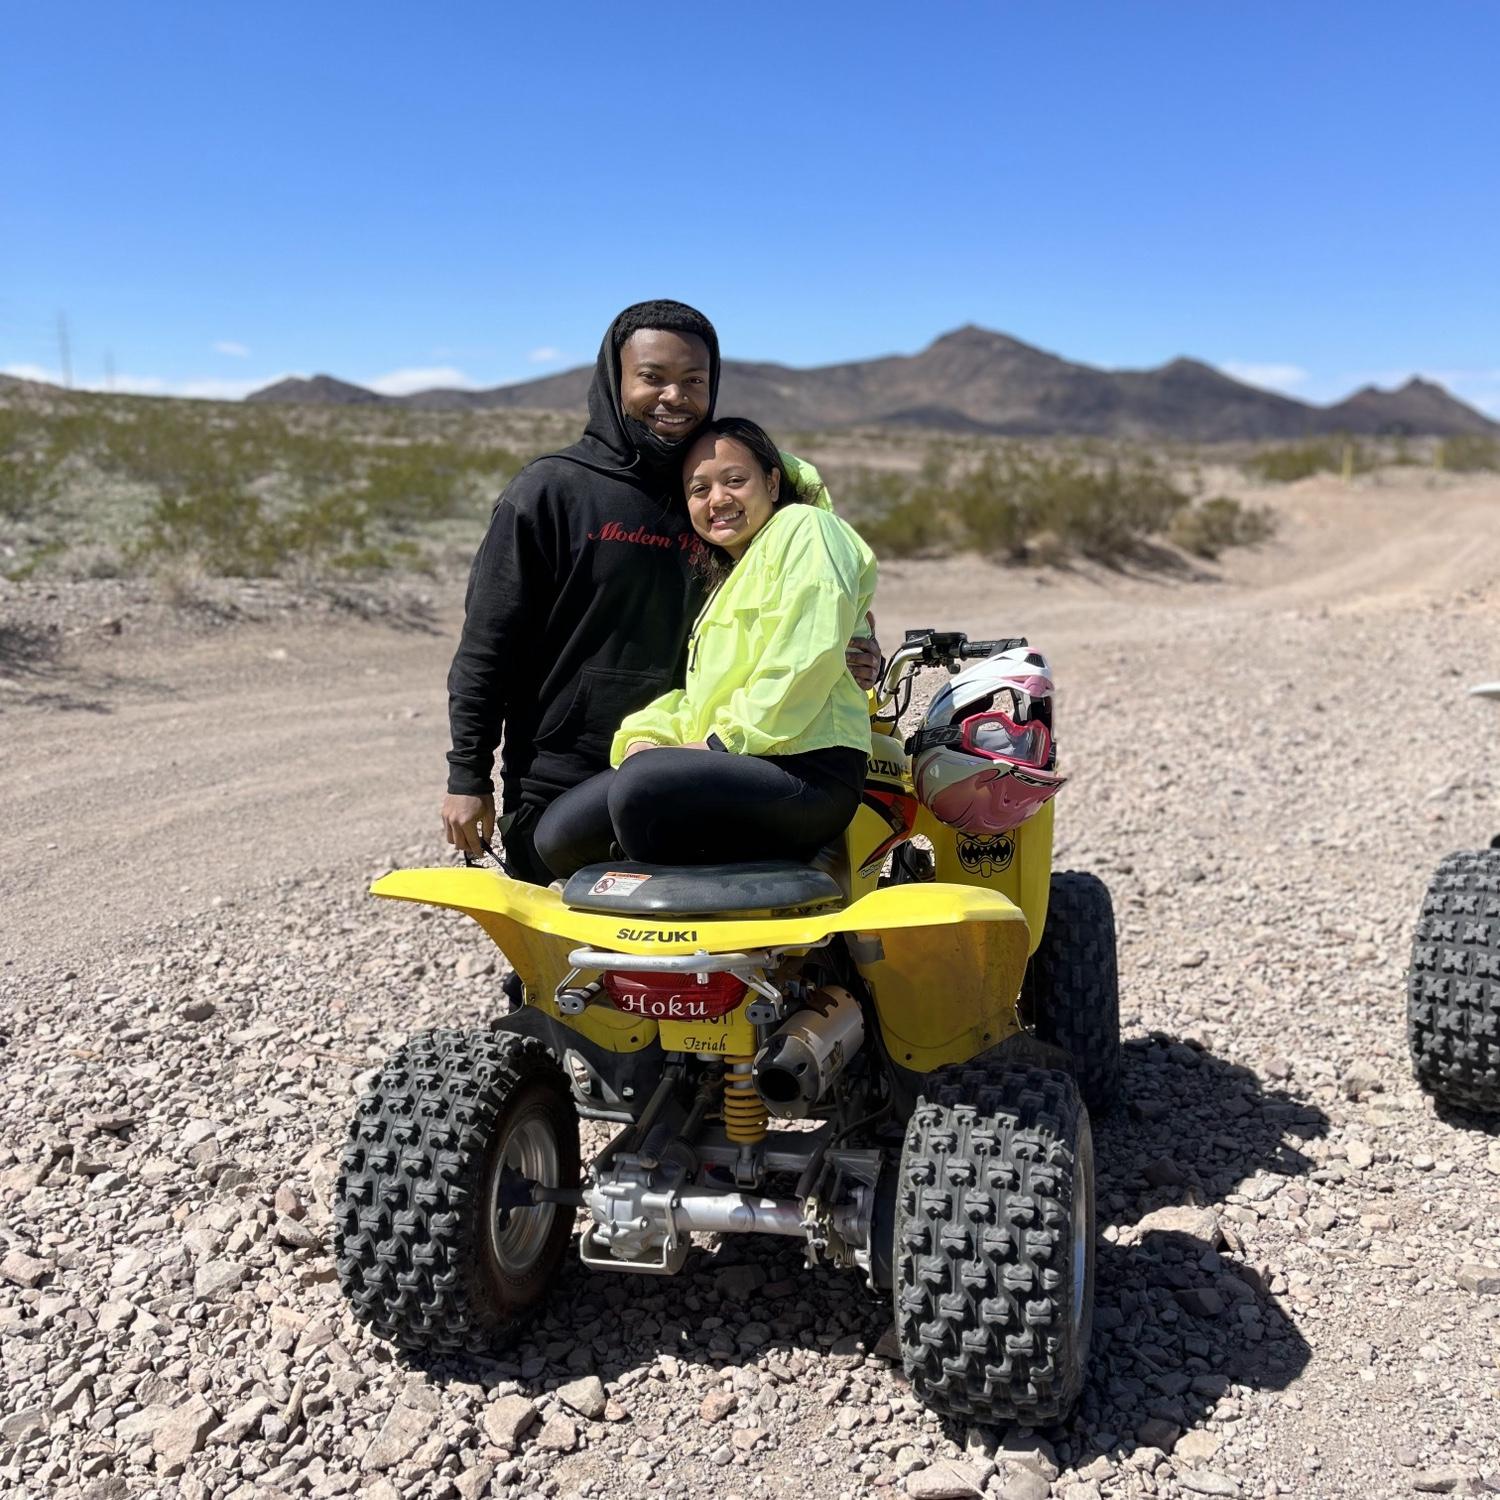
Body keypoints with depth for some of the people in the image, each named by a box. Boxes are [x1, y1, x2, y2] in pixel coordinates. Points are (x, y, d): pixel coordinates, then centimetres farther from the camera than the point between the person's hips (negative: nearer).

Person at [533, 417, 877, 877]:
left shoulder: (802, 527, 3)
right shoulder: (723, 583, 31)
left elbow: (809, 655, -12)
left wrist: (724, 740, -12)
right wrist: (644, 736, 3)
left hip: (808, 771, -9)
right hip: (731, 770, 9)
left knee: (643, 785, -35)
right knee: (558, 835, -6)